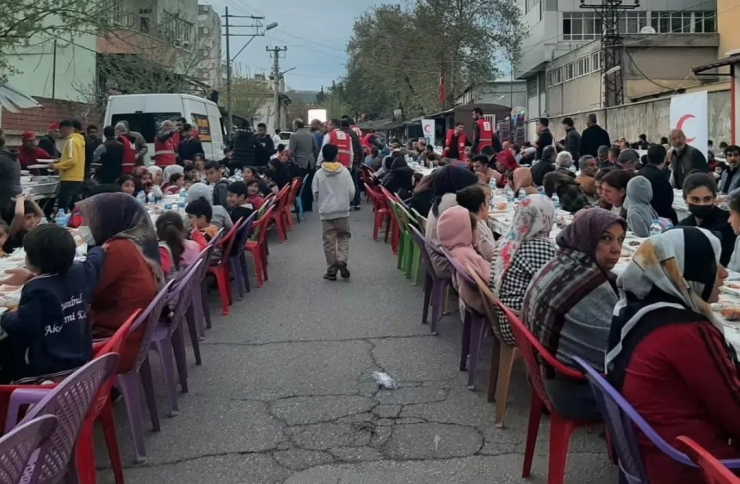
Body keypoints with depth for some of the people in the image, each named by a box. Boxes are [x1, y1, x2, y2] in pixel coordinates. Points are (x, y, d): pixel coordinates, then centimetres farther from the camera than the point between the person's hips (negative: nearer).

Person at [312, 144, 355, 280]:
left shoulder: (319, 173, -4)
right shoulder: (344, 171, -4)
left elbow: (315, 194, -1)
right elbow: (352, 192, -3)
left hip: (326, 212, 0)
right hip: (342, 211, 0)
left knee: (329, 240, 7)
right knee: (343, 236, 16)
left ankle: (332, 270, 10)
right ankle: (342, 260, -6)